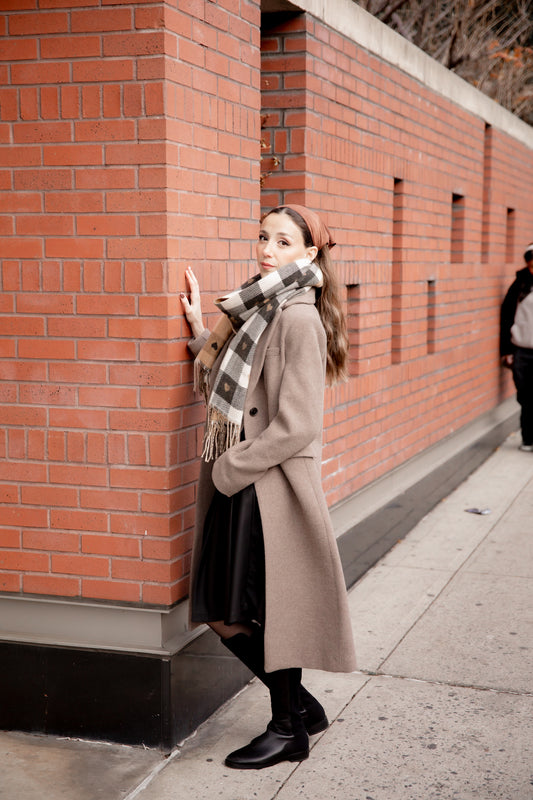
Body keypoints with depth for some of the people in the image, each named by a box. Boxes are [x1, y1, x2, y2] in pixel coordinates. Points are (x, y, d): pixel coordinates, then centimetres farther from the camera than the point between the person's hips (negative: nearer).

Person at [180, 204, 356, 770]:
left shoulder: (300, 319, -15)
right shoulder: (256, 310, 12)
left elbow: (296, 427, -19)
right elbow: (224, 387, 14)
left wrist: (230, 469, -12)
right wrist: (199, 331, 6)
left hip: (273, 485, -9)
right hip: (236, 483, 9)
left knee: (266, 613, 4)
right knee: (223, 616, 12)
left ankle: (289, 729, 23)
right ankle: (302, 706, 31)